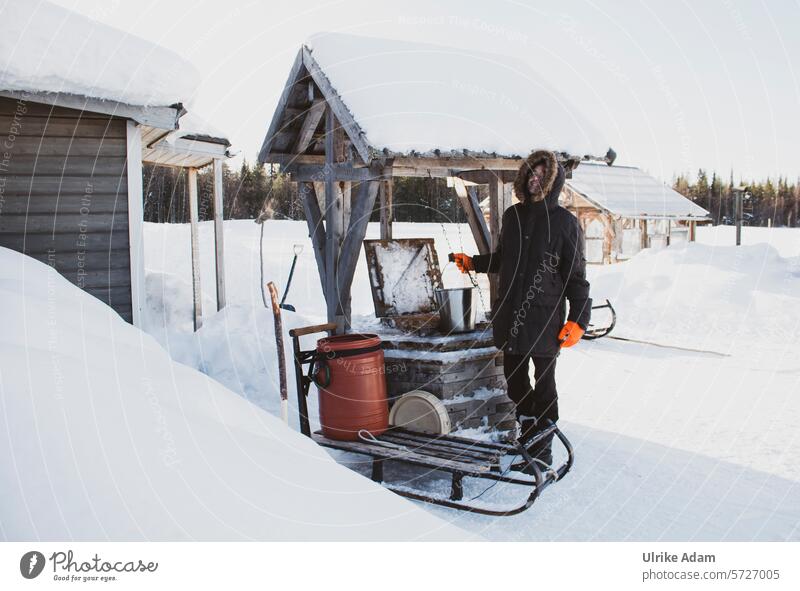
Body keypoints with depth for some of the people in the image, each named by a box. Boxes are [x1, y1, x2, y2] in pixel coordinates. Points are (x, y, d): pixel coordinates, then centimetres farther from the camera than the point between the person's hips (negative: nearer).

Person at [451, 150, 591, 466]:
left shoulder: (565, 222, -4)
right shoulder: (512, 215, 11)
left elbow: (576, 276, -5)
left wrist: (578, 319, -12)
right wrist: (473, 262, 16)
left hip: (545, 316, -5)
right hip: (509, 314, 5)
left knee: (544, 384, 5)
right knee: (514, 379, 14)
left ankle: (541, 450, 17)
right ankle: (527, 432, 34)